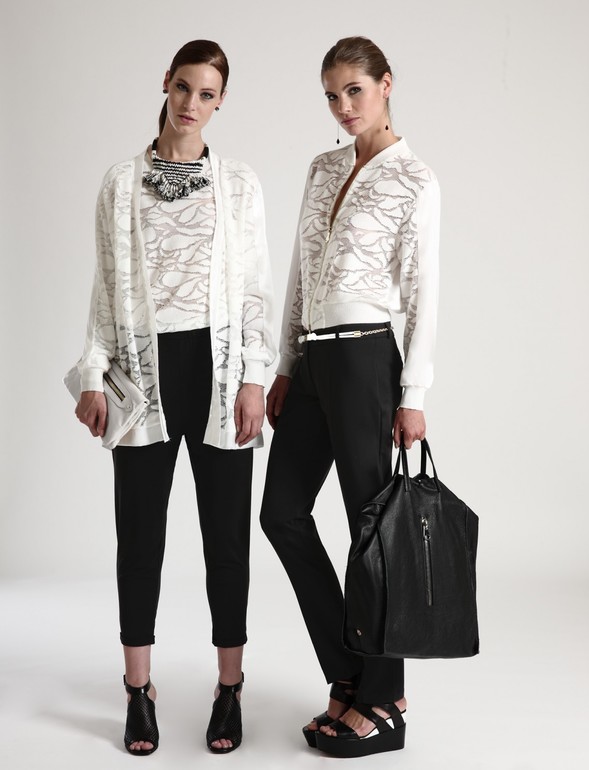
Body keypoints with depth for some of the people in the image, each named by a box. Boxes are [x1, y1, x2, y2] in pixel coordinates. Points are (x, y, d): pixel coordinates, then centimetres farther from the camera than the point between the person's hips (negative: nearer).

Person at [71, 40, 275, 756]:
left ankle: (229, 689, 16)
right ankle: (139, 691, 17)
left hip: (217, 362, 0)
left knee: (226, 524, 4)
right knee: (140, 525, 4)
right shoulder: (120, 184, 8)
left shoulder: (239, 184, 6)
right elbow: (106, 288, 7)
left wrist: (253, 379, -6)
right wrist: (94, 376, 0)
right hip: (145, 363, 1)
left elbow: (255, 289, 3)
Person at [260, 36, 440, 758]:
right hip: (312, 359, 8)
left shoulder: (415, 182, -6)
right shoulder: (324, 168, 15)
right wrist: (285, 367, 13)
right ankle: (350, 676, 21)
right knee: (283, 513, 8)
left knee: (371, 523, 0)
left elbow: (423, 295, -9)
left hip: (364, 358, -8)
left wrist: (413, 394, -12)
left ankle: (380, 704, 14)